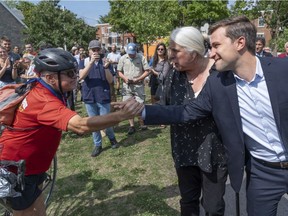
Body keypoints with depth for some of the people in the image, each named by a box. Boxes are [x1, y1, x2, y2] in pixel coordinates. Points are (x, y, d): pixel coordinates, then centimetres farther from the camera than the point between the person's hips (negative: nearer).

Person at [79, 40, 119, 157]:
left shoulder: (104, 61, 3)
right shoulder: (84, 62, 2)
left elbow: (110, 80, -4)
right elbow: (81, 76, -17)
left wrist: (105, 68, -20)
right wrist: (91, 61, -25)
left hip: (103, 97, -1)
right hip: (89, 98, 1)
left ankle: (112, 138, 31)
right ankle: (97, 145, 24)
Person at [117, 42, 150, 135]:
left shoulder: (141, 58, -4)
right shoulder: (123, 58, 2)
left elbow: (147, 71, -3)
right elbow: (119, 72, 7)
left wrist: (137, 79, -14)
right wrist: (125, 78, -13)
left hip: (138, 85, -2)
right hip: (127, 86, 2)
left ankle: (141, 124, 17)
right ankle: (131, 126, 13)